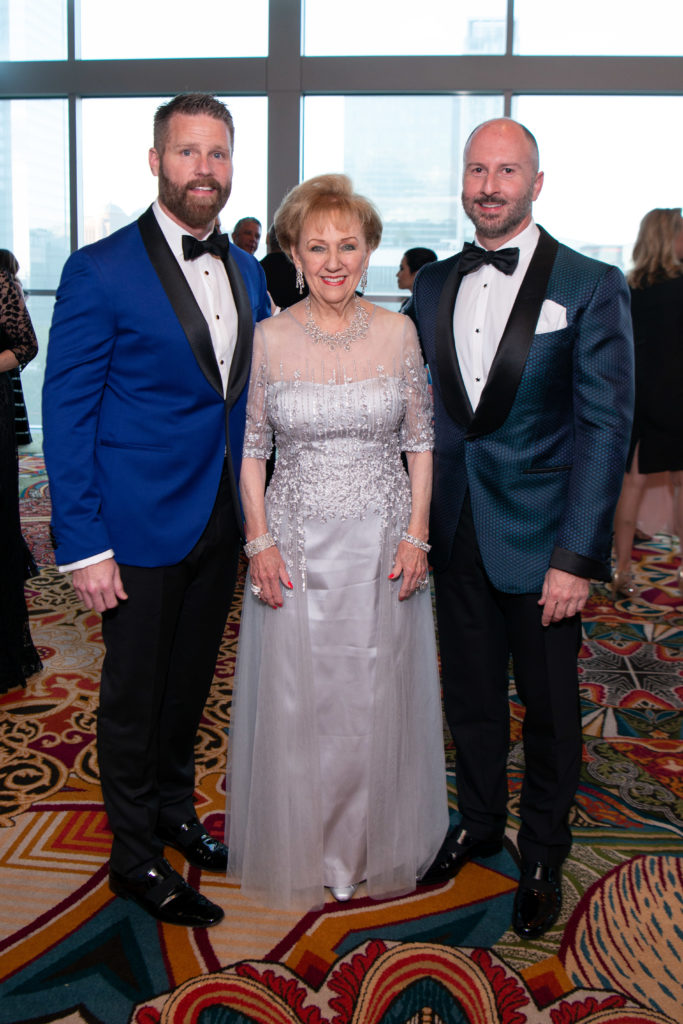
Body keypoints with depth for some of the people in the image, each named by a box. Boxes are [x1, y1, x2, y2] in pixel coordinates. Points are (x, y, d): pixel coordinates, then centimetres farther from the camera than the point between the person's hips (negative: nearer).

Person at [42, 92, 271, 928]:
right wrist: (84, 545, -17)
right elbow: (66, 417, -13)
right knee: (133, 696, 9)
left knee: (191, 681, 21)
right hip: (140, 525, -6)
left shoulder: (247, 271, 7)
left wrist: (254, 508, 4)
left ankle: (175, 811, 43)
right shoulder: (100, 271, -12)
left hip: (221, 520, 6)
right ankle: (136, 857, 28)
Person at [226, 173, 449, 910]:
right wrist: (259, 541, -7)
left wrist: (417, 535, -5)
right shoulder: (270, 338, -3)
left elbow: (420, 441, 3)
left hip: (382, 541, 1)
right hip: (296, 543, 0)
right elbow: (251, 449, 2)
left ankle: (375, 849, 32)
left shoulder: (398, 333, -2)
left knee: (377, 699, 10)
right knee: (293, 701, 8)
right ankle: (299, 854, 31)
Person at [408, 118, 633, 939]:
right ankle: (478, 823, 41)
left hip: (540, 537, -3)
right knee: (470, 694, 18)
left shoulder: (590, 286, -8)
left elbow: (606, 426, -11)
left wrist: (577, 556, -16)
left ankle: (542, 857, 34)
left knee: (548, 708, 12)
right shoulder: (434, 286, 6)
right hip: (455, 532, 4)